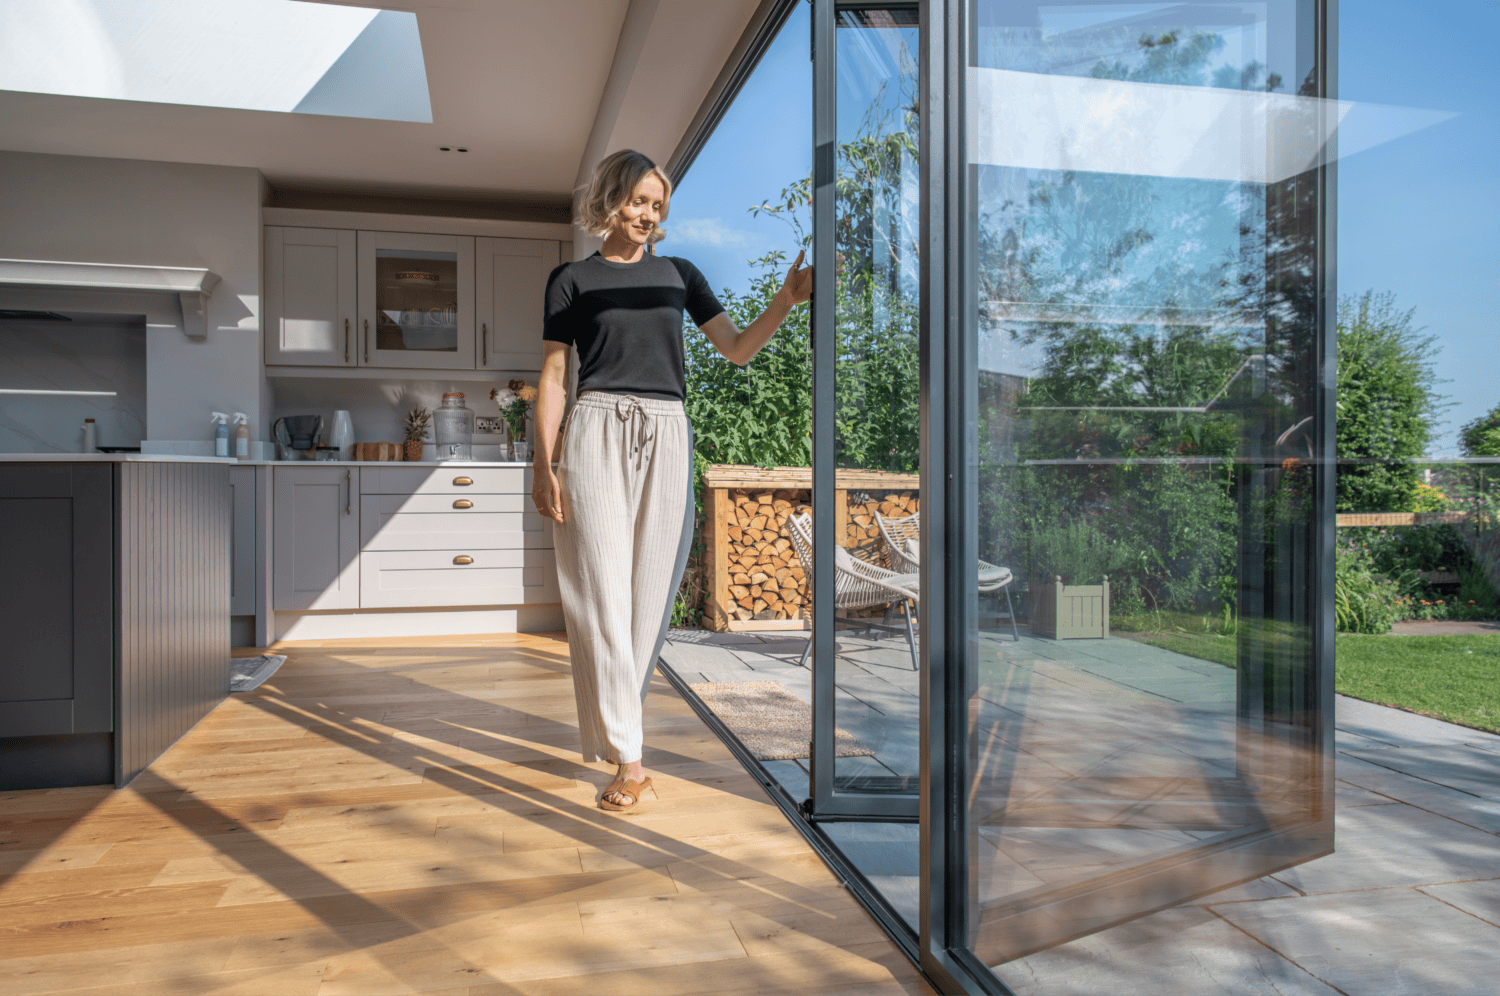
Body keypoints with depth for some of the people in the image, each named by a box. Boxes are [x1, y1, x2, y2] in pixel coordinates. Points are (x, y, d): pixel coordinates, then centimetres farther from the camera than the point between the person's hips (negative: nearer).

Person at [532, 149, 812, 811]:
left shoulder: (678, 274, 18)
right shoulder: (573, 279, 10)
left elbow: (737, 349, 13)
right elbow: (553, 376, 5)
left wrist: (788, 298, -2)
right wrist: (544, 464, -5)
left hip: (666, 440, 3)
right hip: (597, 434, -3)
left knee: (649, 592, 4)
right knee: (602, 594, -7)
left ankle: (612, 723, 22)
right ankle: (627, 757, -4)